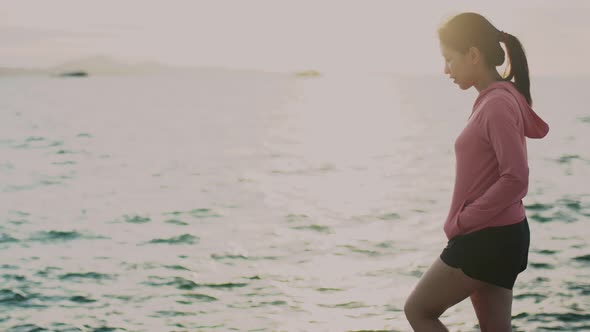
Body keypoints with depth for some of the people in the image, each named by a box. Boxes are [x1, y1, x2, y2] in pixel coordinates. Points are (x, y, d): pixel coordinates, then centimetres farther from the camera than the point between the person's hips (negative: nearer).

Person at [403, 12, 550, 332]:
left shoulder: (498, 104, -18)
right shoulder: (493, 100, 12)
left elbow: (516, 179, -25)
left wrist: (462, 221, -17)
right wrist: (464, 221, 10)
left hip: (487, 239, -9)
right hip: (499, 235, 9)